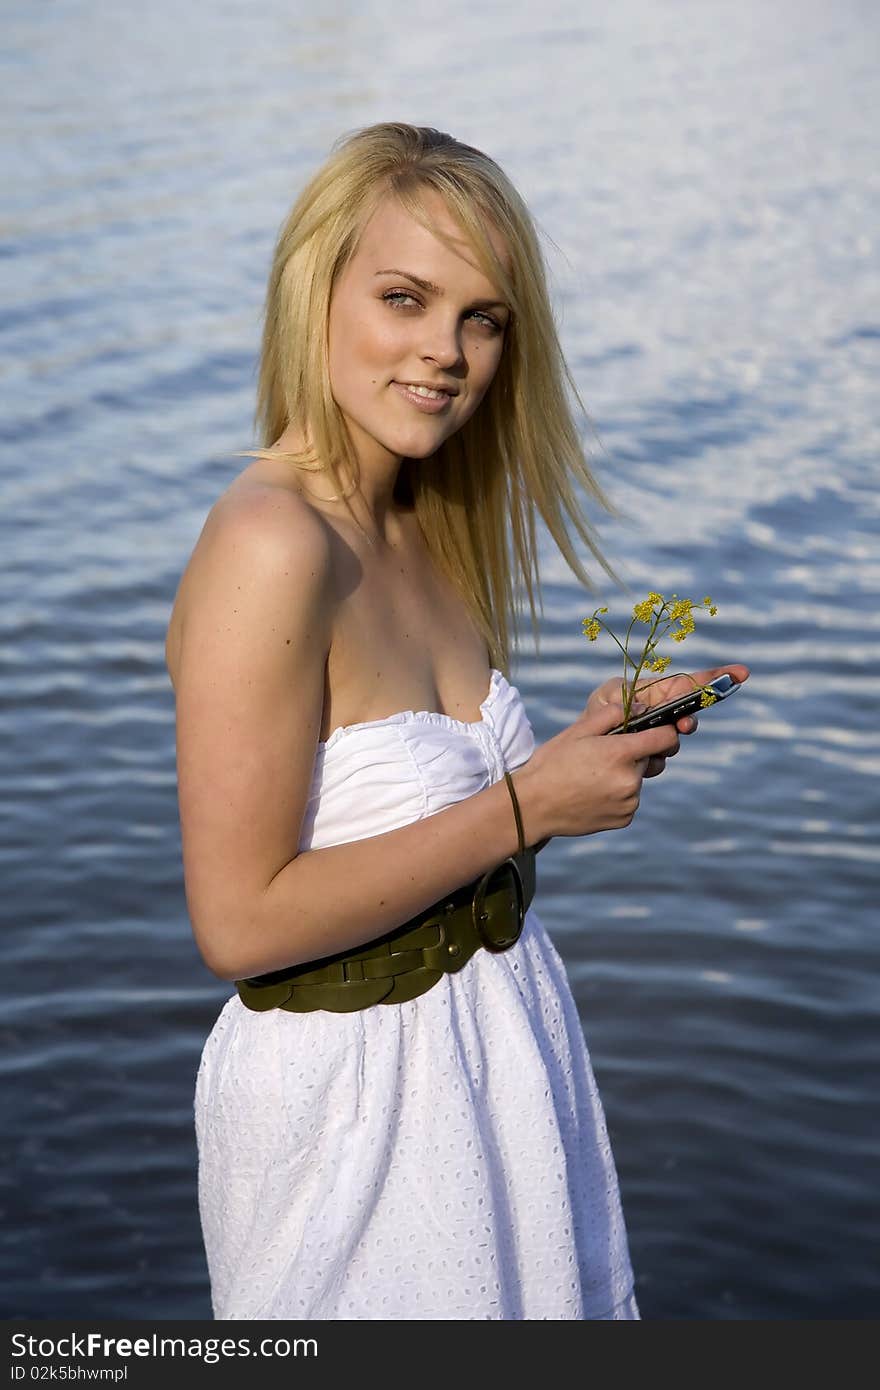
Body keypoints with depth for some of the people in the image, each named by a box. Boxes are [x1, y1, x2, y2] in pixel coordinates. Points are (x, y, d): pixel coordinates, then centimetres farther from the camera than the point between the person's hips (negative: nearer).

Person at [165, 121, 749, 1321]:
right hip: (352, 1095, -8)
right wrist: (528, 805, -21)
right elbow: (242, 921, -25)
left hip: (502, 1032, 8)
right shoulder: (270, 547, -24)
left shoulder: (418, 526, 3)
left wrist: (588, 746, -4)